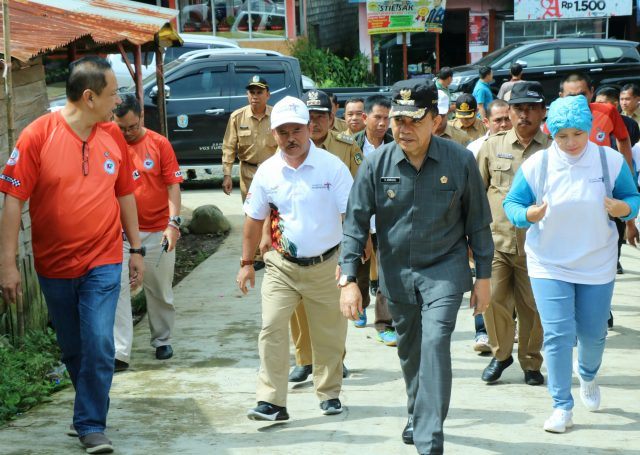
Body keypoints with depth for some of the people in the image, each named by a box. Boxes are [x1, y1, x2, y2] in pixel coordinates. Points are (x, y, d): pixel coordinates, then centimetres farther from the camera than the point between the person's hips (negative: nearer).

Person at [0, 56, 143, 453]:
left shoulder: (113, 135, 0)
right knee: (72, 350, 15)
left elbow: (125, 194, 10)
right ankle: (91, 408, 37)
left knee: (99, 346, -9)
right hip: (54, 265, -1)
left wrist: (137, 249, 12)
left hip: (103, 263, 1)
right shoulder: (38, 135, -12)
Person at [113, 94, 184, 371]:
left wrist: (173, 222, -12)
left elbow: (173, 184, -2)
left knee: (160, 291, 12)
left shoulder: (159, 143, -2)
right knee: (117, 288, -8)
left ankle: (162, 341, 30)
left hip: (158, 231, 0)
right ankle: (119, 352, -7)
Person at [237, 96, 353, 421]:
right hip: (282, 266, 2)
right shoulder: (267, 172, 0)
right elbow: (254, 220, 10)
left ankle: (330, 394, 27)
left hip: (326, 265, -1)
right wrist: (246, 263, 10)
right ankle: (271, 401, -6)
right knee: (271, 330, -9)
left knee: (328, 335, 9)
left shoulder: (332, 166, -8)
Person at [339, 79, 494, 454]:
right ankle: (418, 414, 44)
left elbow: (478, 222, -2)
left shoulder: (460, 161, -11)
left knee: (435, 343, -20)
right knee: (409, 350, 18)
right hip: (396, 272, 3)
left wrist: (484, 277, 1)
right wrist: (348, 279, -11)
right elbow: (356, 223, -5)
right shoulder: (377, 163, -9)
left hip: (444, 268, -3)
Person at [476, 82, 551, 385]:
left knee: (532, 306, 5)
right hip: (495, 239, 1)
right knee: (492, 299, -4)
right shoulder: (493, 146, 7)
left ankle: (531, 363, 23)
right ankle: (500, 354, 19)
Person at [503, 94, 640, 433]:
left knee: (593, 334, 13)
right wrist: (528, 215, -24)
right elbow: (511, 203, -2)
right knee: (557, 335, -8)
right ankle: (561, 407, 4)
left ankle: (588, 376, 47)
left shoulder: (611, 161, -6)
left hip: (597, 266, 1)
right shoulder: (536, 165, -8)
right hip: (549, 265, -1)